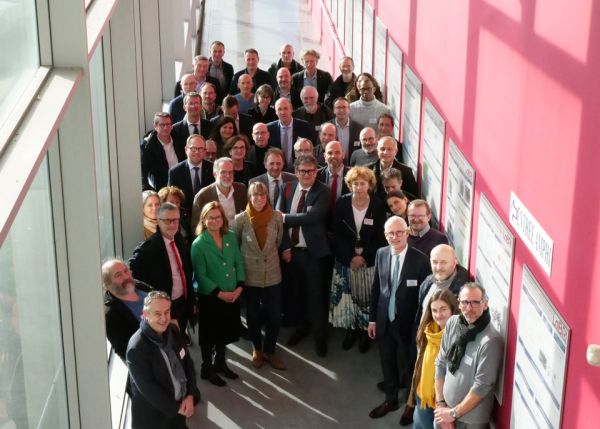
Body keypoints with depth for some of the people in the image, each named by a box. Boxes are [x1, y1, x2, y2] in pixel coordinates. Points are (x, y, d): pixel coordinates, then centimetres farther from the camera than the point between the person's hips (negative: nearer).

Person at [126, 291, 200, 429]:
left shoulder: (173, 330, -3)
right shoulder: (137, 348, -24)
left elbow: (188, 363, 4)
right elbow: (147, 388, -22)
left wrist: (191, 395, -7)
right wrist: (176, 408, -14)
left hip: (180, 403, 6)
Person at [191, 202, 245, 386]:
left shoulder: (231, 237, 1)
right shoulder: (198, 244, -15)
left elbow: (239, 263, 4)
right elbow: (200, 275, -16)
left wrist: (239, 286, -8)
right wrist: (219, 293, -18)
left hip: (232, 296, 5)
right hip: (209, 297, -5)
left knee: (225, 332, 19)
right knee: (209, 335, 10)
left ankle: (220, 362, 39)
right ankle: (207, 369, 27)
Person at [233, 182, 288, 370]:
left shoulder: (277, 217, -9)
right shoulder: (240, 219, -12)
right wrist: (244, 259, 8)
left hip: (272, 274, 1)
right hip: (249, 275, -1)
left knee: (275, 316, 5)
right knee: (253, 316, 15)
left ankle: (269, 351, 28)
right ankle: (257, 349, 37)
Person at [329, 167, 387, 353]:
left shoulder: (378, 205, -7)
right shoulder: (342, 203, -4)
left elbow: (380, 237, -5)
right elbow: (337, 234, -4)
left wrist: (364, 257, -13)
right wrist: (351, 257, -12)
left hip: (369, 261, -1)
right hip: (346, 260, 1)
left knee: (367, 296, 4)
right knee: (347, 295, 4)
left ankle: (365, 332, 19)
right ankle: (350, 329, 21)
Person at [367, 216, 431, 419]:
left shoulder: (420, 259, -17)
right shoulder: (381, 254, -3)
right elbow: (376, 288, 4)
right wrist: (372, 319, 6)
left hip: (409, 322, -4)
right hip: (385, 320, 4)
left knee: (410, 365, 15)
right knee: (387, 363, 20)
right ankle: (390, 400, 40)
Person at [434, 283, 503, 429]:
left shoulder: (490, 340, -22)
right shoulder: (452, 323, -4)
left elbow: (482, 386, -20)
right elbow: (440, 363, 3)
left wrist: (453, 413, -12)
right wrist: (440, 404, -1)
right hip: (445, 410, 5)